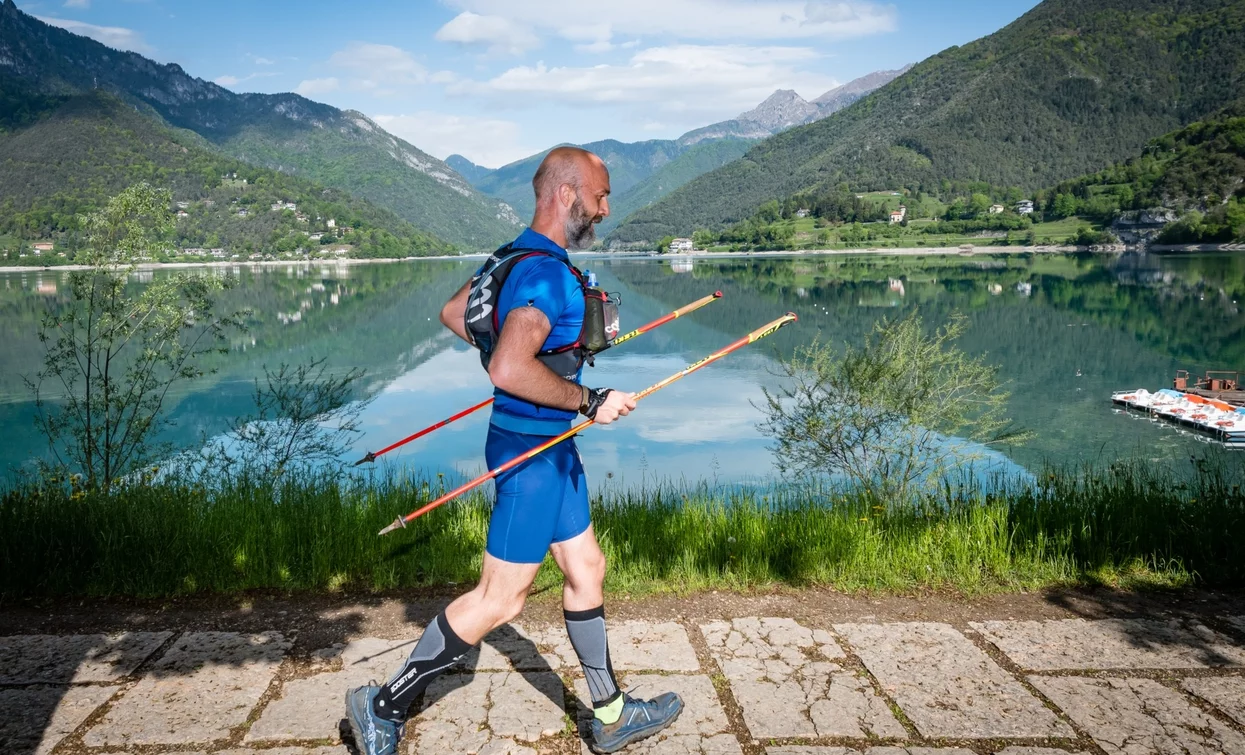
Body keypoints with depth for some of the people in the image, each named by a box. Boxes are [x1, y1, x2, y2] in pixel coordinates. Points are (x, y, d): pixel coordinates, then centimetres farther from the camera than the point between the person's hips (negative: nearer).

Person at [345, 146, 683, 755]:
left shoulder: (515, 257, 8)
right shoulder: (546, 273, -23)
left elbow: (452, 313, 20)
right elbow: (509, 370, -36)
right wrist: (590, 402, -25)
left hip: (550, 448, 10)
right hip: (532, 450, -10)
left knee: (585, 572, 17)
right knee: (499, 599, 0)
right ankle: (383, 706, 15)